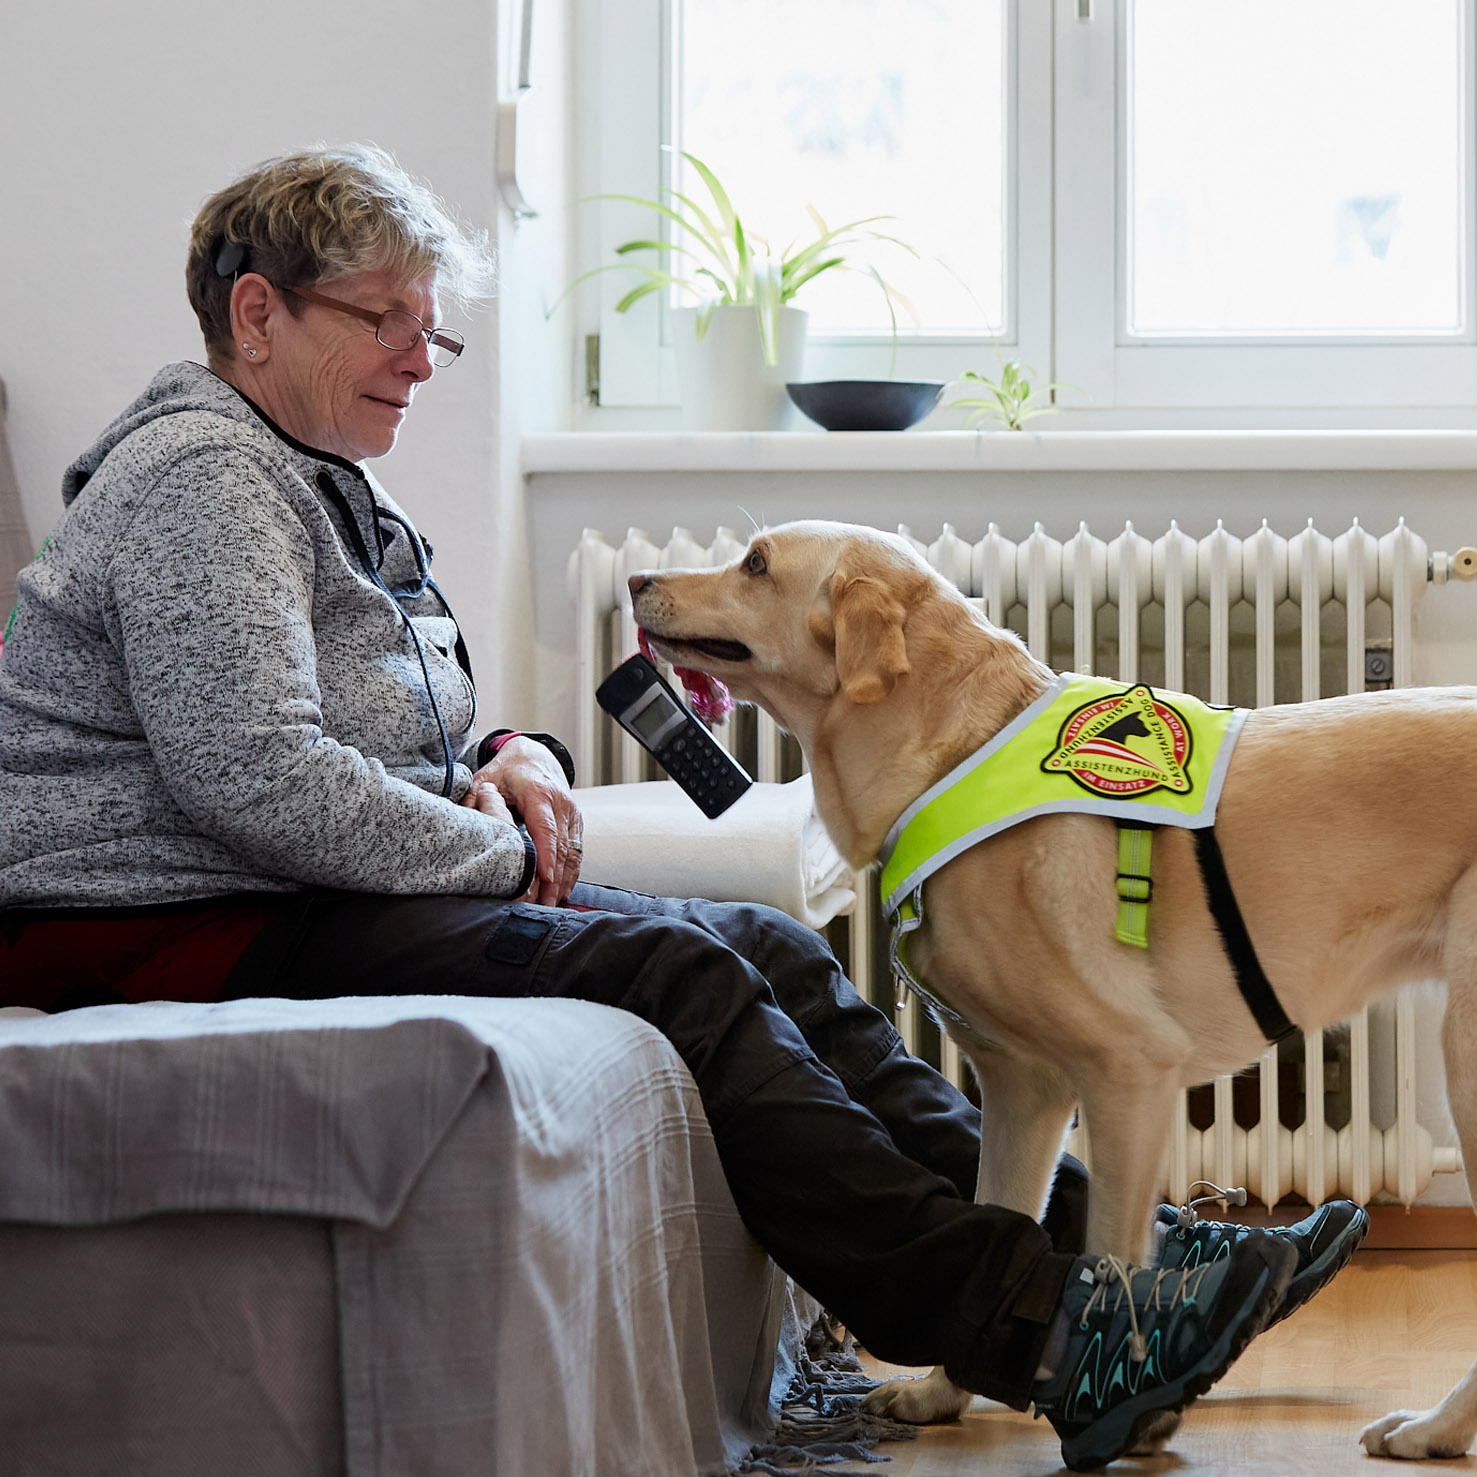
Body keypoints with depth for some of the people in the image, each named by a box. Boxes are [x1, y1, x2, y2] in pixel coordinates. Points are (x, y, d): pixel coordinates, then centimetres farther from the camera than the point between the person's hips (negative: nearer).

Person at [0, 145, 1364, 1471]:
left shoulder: (323, 483, 23)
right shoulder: (200, 476, -11)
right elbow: (258, 779, -23)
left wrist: (509, 760, 8)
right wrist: (501, 851, -10)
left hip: (324, 899, 11)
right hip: (190, 935, -11)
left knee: (765, 950, -4)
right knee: (677, 974, -25)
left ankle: (1071, 1237, -12)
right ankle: (1033, 1326, -30)